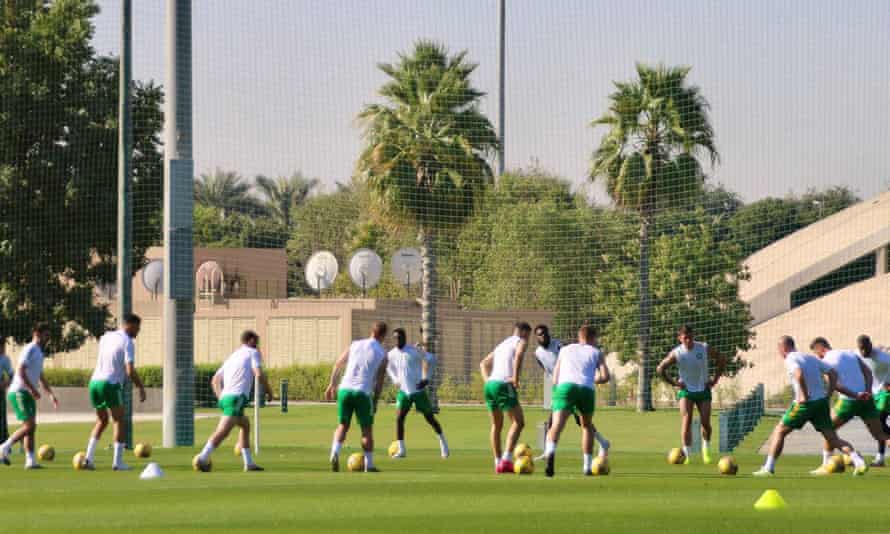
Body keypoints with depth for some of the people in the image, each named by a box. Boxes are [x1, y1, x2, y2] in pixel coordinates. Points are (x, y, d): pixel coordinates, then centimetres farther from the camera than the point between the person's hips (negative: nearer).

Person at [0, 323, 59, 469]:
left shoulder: (39, 353, 20)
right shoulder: (30, 350, -10)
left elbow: (41, 378, 28)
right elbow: (20, 371, -21)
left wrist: (51, 394, 22)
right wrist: (32, 389, -25)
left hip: (28, 394, 10)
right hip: (19, 392, -10)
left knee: (31, 427, 3)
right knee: (29, 425, -15)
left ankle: (30, 460, 1)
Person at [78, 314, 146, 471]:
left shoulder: (106, 337, 14)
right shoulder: (127, 342, -7)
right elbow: (130, 371, -14)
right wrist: (141, 388, -4)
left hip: (95, 381, 7)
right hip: (110, 384, -7)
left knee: (102, 420, 20)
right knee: (120, 421, 6)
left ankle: (89, 458, 10)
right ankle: (117, 462, 1)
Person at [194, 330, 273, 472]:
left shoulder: (231, 357, 28)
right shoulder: (253, 353, 7)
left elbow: (215, 381, 25)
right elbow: (259, 374, -8)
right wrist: (268, 391, 5)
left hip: (225, 397, 9)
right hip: (237, 397, -9)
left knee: (245, 425, 26)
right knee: (223, 431, -19)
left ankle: (248, 463, 23)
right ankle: (203, 458, -33)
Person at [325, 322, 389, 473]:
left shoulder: (355, 345, 12)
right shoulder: (382, 353, 3)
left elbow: (338, 364, 11)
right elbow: (379, 380, 3)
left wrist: (332, 385, 18)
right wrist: (375, 402, 10)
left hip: (345, 390, 3)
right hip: (363, 392, -3)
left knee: (343, 425, 15)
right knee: (367, 429, 9)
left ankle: (335, 452, -10)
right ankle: (369, 465, 11)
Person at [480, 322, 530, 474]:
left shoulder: (502, 345, 29)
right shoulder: (521, 341, 5)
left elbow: (483, 363, 31)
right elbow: (519, 354, -18)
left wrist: (487, 381, 17)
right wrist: (515, 377, -16)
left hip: (490, 384, 8)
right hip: (504, 385, -8)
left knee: (496, 425, 18)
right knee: (518, 422, -1)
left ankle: (498, 463, 17)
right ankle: (506, 459, -14)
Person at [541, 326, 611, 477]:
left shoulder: (565, 350, 30)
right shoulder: (596, 352, 25)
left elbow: (555, 379, 28)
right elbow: (605, 376, 11)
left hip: (565, 386, 0)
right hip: (587, 389, 0)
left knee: (557, 425, -15)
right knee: (587, 425, 25)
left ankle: (550, 452, -46)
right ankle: (587, 466, 23)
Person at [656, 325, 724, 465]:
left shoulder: (705, 349, -10)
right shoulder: (676, 353, -13)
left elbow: (720, 361, 5)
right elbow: (660, 369, -2)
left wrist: (715, 380, -1)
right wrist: (674, 382, -7)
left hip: (703, 389, 1)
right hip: (686, 390, -1)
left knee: (706, 423, 0)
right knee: (686, 421, -15)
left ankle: (706, 450, 24)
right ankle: (686, 454, -15)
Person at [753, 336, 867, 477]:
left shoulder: (790, 359, -6)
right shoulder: (810, 358, 18)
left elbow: (799, 374, -28)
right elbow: (833, 373, 15)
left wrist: (804, 395, -20)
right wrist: (828, 394, 13)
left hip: (805, 403, -6)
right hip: (821, 402, 6)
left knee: (779, 432, 9)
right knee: (833, 438, 5)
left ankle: (768, 468, 7)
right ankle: (859, 462, -12)